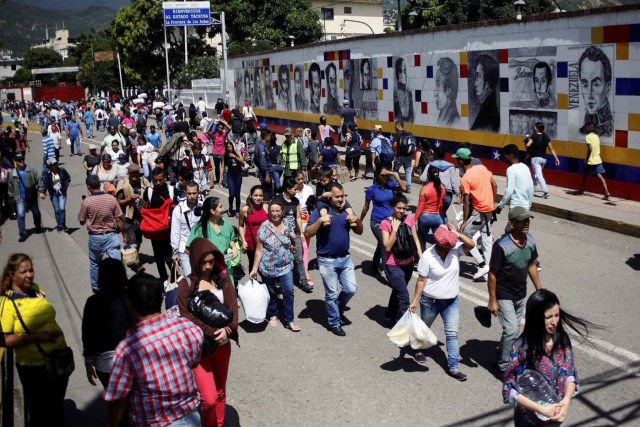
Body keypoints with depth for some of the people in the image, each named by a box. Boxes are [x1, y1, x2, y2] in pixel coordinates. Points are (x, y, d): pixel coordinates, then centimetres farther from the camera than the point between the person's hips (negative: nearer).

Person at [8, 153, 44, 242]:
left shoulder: (31, 171, -1)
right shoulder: (12, 173, 2)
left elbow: (38, 181, -1)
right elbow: (10, 186, 10)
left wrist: (41, 191, -8)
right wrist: (11, 197, 12)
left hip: (32, 197, 1)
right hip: (20, 198, -1)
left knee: (36, 213, 15)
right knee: (20, 215, -14)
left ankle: (38, 227, 40)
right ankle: (22, 234, -10)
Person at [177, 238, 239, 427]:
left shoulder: (223, 278, 1)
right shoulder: (186, 285, -8)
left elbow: (232, 307, -5)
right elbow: (187, 317, -13)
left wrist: (226, 330, -24)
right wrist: (212, 331, -22)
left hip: (222, 345, 3)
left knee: (220, 393, 17)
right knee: (209, 399, -9)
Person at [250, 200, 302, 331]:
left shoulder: (287, 224, -1)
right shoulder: (264, 227, -12)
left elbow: (293, 243, 15)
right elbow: (259, 250, -10)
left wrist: (293, 238, -8)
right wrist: (254, 269, -11)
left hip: (285, 266, 2)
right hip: (268, 267, -2)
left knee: (289, 291, -3)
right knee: (271, 292, 14)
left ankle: (289, 321, 7)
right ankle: (273, 315, 36)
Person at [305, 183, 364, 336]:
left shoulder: (347, 210, 6)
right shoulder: (320, 211, -10)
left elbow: (359, 232, 10)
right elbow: (307, 233, -16)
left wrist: (357, 220, -11)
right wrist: (320, 220, -30)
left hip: (345, 258, 5)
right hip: (327, 260, -5)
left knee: (351, 289, 6)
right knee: (332, 294, 5)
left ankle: (338, 310, 34)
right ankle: (334, 323, 23)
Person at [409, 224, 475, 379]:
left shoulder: (455, 249, -10)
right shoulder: (427, 256, -20)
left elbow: (471, 244, -26)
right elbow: (421, 280, -15)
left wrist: (458, 234, -36)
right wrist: (414, 301, -14)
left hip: (452, 301, 3)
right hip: (430, 301, -3)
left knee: (452, 334, 2)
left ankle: (453, 367, 9)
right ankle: (418, 350, 49)